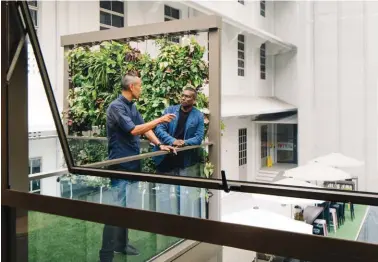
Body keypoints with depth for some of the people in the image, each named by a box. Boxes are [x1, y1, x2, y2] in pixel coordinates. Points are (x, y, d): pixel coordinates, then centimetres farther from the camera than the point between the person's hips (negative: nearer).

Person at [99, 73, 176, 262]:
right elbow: (134, 130, -24)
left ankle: (122, 244, 29)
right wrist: (159, 120, -18)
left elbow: (144, 128, 11)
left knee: (128, 205, 16)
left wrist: (159, 145, -2)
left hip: (133, 163, 9)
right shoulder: (116, 106, -15)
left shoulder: (132, 106, 13)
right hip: (120, 164, -9)